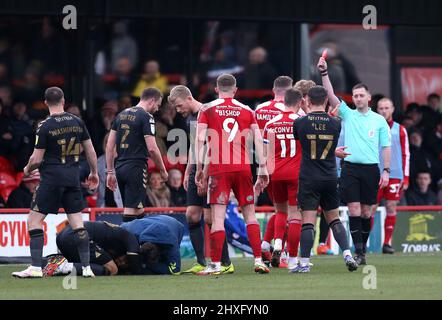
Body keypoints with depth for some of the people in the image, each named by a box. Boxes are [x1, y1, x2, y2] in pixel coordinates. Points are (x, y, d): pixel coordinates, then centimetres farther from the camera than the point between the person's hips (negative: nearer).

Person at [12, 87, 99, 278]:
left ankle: (36, 268, -6)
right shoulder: (77, 122, 5)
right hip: (73, 176, 5)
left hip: (52, 177, -5)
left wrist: (27, 169, 12)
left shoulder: (45, 126, -9)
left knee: (34, 221, 0)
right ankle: (86, 268, 5)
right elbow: (90, 151, 10)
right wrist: (94, 173, 25)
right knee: (77, 223, 8)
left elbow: (37, 159, -8)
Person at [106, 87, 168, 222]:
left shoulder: (122, 115, 14)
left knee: (139, 211, 16)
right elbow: (152, 148, -14)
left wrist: (110, 172, 18)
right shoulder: (146, 117, -8)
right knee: (131, 212, -8)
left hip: (120, 167, 8)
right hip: (136, 168, -8)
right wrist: (163, 170, -1)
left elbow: (109, 145, 14)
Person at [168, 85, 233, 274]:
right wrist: (187, 173, 21)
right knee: (192, 215, 4)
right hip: (196, 171, 9)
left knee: (210, 217, -9)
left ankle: (226, 264, -1)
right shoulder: (189, 117, 15)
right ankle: (201, 263, 9)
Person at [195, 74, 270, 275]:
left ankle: (215, 264, -6)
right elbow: (258, 140, 6)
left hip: (218, 168, -2)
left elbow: (200, 139, -4)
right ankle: (259, 260, 5)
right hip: (243, 168, 2)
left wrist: (199, 168, -3)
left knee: (218, 217, -3)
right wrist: (263, 169, 8)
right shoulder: (247, 111, 10)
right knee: (250, 215, 10)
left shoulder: (207, 110, 4)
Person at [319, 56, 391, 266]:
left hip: (371, 169, 1)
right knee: (354, 210, -8)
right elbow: (331, 95, -2)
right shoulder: (347, 115, 8)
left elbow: (386, 147, 8)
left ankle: (363, 248, 15)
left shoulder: (379, 120, 8)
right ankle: (359, 253, -10)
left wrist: (386, 171, -1)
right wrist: (324, 73, -13)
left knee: (366, 211, 4)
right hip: (350, 168, -1)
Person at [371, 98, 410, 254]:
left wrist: (406, 178, 1)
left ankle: (387, 243, 5)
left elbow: (406, 155, 8)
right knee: (371, 209, -4)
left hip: (395, 175, 1)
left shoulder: (400, 130, 8)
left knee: (391, 209, 0)